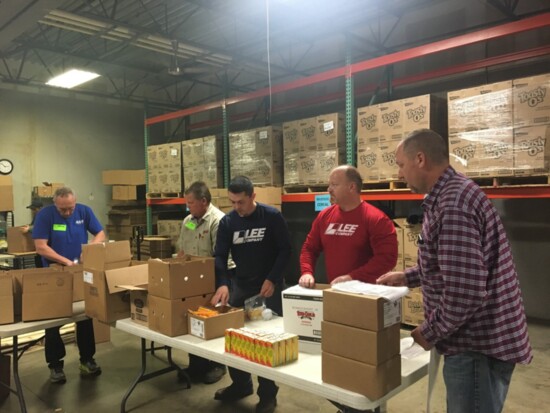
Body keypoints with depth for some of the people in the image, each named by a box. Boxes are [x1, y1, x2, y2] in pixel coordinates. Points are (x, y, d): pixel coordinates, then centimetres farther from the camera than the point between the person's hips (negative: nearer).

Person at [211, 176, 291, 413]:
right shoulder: (227, 222, -2)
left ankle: (268, 393, 19)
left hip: (268, 287, -4)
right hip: (239, 285, 4)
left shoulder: (272, 217, -12)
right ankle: (241, 384, 31)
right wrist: (223, 283, -21)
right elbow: (220, 256, -5)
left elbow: (285, 250, -8)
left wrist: (272, 279, -17)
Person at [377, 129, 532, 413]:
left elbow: (466, 291, -30)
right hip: (480, 337, 10)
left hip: (478, 344, -10)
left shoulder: (452, 203, -25)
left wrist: (430, 332, -16)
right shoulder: (453, 193, 10)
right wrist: (407, 277, 17)